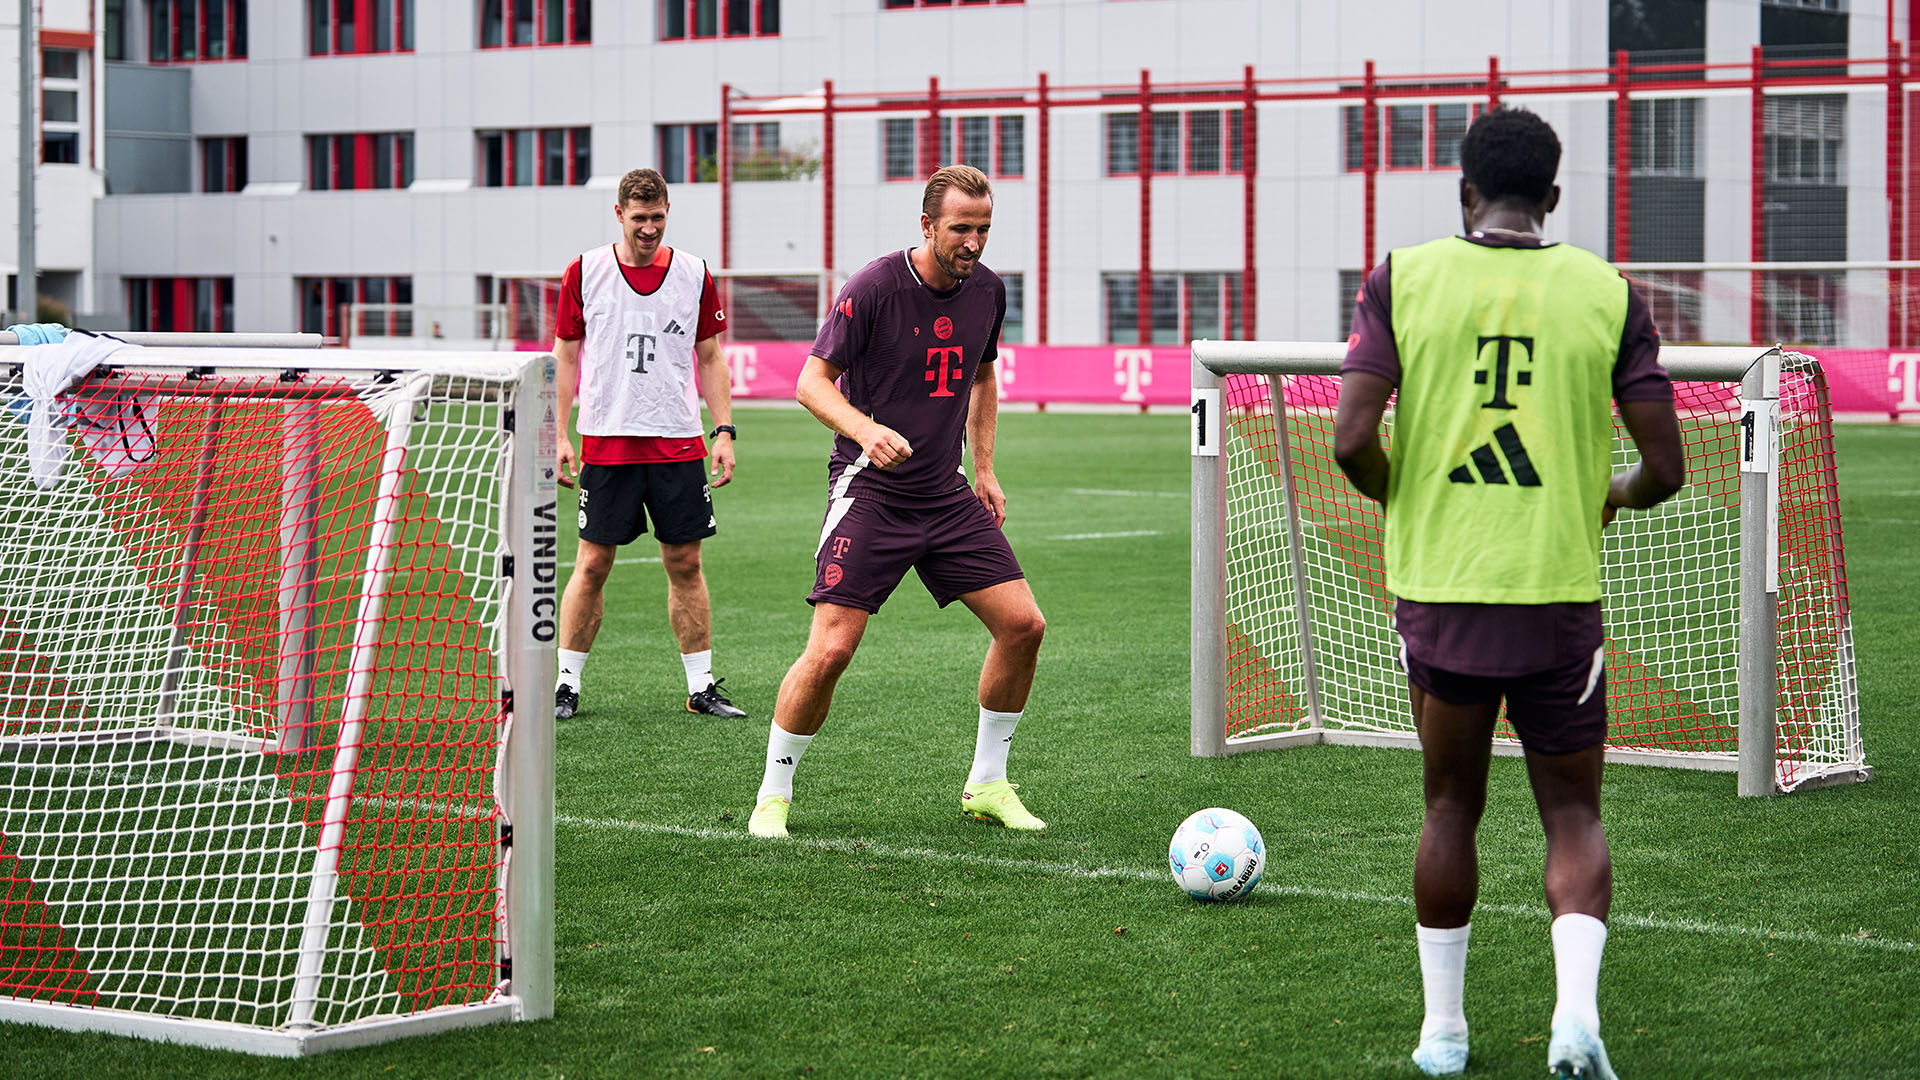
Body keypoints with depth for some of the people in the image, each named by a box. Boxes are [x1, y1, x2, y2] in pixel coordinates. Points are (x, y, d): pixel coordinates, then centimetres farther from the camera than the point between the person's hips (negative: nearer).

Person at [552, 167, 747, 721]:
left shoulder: (694, 275, 5)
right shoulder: (584, 273, 1)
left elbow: (710, 358, 11)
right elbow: (565, 357, 6)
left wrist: (724, 431, 2)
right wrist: (561, 437, 0)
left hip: (678, 442, 2)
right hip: (606, 442, -2)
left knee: (685, 564, 4)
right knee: (593, 563, -1)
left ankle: (702, 686, 11)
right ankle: (566, 685, 8)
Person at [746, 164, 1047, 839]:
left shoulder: (987, 289, 4)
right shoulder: (875, 287, -14)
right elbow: (812, 381, -13)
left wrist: (984, 469, 16)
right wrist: (865, 429, -31)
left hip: (946, 495, 6)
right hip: (869, 492, -6)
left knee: (1022, 625, -1)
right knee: (830, 650, -14)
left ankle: (987, 785, 15)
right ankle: (773, 796, 5)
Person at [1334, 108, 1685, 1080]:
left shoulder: (1404, 280, -2)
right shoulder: (1607, 293, -1)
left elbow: (1352, 440, -9)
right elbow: (1665, 468, -2)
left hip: (1439, 589, 1)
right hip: (1561, 595, 0)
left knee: (1451, 807, 16)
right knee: (1574, 815, 10)